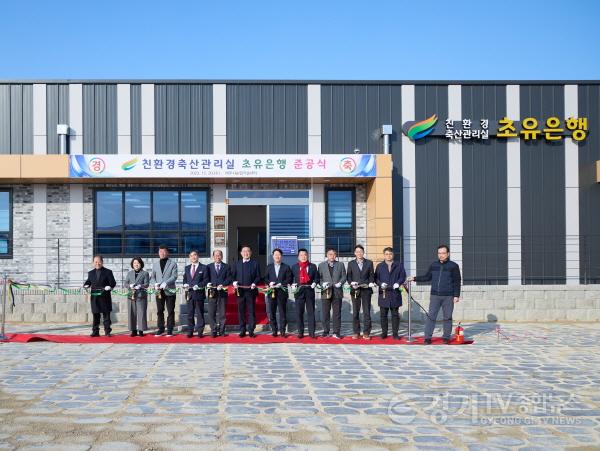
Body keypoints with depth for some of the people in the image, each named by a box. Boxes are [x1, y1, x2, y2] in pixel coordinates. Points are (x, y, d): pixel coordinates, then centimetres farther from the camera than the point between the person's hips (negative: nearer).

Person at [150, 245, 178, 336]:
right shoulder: (155, 264, 16)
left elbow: (174, 276, -8)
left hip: (170, 291, -3)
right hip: (159, 291, 3)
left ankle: (170, 329, 5)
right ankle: (161, 329, 11)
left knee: (170, 311, -1)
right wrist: (155, 284, -7)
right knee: (159, 311, 4)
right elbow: (152, 277, 14)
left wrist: (165, 283, -21)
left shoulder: (173, 263, 3)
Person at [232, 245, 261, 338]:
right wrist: (234, 282, -9)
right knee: (241, 312, 3)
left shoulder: (255, 263, 7)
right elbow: (233, 276, 11)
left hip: (251, 291, -1)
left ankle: (251, 331, 7)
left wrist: (254, 283, -13)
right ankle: (242, 331, 11)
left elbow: (258, 277, 4)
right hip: (240, 291, 1)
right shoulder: (237, 263, 12)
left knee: (251, 311, 1)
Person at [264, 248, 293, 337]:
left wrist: (281, 284, -12)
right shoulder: (269, 266, 14)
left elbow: (290, 279, 0)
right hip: (272, 292, 2)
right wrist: (270, 283, -9)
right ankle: (274, 330, 7)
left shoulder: (286, 267, 8)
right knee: (272, 312, 0)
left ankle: (282, 331, 3)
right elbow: (265, 278, 11)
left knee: (282, 312, -1)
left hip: (282, 292, -2)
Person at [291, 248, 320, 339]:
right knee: (299, 313, 2)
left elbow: (316, 278, 9)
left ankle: (312, 332, 5)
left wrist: (314, 283, -10)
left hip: (309, 290, 0)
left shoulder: (313, 266, 11)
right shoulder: (294, 267, 11)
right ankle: (300, 332, 9)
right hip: (299, 291, 0)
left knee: (311, 312, 2)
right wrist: (293, 285, -9)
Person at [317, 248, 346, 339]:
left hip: (337, 292, 0)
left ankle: (336, 332, 6)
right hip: (325, 292, 0)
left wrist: (340, 283, -11)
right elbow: (319, 278, 6)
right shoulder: (321, 265, 10)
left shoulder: (340, 264, 12)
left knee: (337, 313, 1)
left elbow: (344, 276, 8)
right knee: (325, 313, 3)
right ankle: (326, 331, 11)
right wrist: (322, 284, -12)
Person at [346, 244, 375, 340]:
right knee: (355, 312, 4)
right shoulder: (351, 264, 9)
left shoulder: (369, 263, 8)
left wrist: (371, 283, -10)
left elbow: (372, 275, 8)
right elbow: (348, 276, 7)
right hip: (355, 290, 1)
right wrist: (352, 283, -11)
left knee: (367, 312, -1)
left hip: (366, 290, -1)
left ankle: (366, 333, 3)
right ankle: (356, 332, 10)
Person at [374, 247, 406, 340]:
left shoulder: (399, 265, 11)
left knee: (395, 314, 3)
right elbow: (376, 278, 8)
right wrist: (381, 284, -11)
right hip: (383, 293, 1)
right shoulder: (379, 266, 13)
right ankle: (384, 332, 10)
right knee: (383, 315, 2)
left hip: (395, 293, -1)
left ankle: (395, 333, 8)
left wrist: (398, 283, -13)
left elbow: (403, 276, 5)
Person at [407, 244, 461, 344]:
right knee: (431, 316, -2)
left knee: (447, 317, 4)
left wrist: (456, 295, -7)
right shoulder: (434, 265, 9)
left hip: (448, 296, -2)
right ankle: (427, 337, 0)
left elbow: (457, 282, -1)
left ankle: (446, 337, 14)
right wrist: (414, 278, 7)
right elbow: (427, 277, 16)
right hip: (435, 296, 2)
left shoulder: (453, 266, 0)